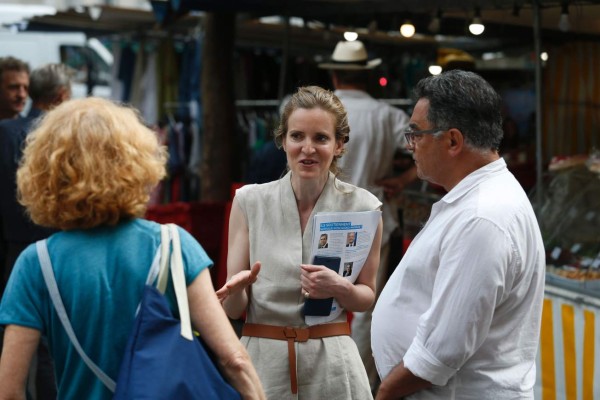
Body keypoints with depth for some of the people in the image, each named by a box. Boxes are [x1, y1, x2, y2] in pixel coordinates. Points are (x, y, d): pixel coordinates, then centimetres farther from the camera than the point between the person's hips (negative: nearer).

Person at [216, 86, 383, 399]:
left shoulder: (362, 207, -5)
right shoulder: (250, 201, -4)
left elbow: (367, 296, 6)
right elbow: (234, 309, -1)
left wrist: (340, 289, -14)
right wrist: (238, 289, -23)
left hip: (331, 364, 0)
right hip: (262, 359, 0)